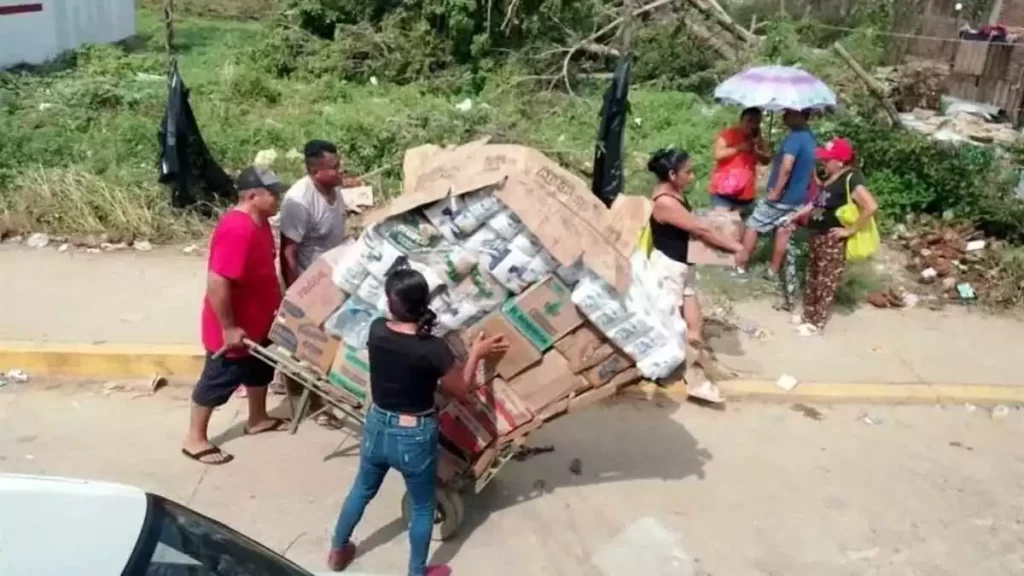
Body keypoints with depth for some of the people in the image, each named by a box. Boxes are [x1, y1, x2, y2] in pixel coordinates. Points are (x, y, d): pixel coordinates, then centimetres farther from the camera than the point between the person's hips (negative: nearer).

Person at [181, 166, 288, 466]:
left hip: (258, 320, 10)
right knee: (218, 380, 6)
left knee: (260, 369, 25)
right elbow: (216, 282, -32)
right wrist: (229, 328, -26)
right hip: (235, 327, -9)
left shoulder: (258, 221, 1)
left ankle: (258, 419, 46)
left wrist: (276, 301, 19)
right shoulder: (237, 229, -30)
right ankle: (195, 439, 22)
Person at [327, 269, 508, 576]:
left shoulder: (376, 331, -13)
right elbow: (461, 389, -10)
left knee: (362, 491, 30)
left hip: (377, 429, 4)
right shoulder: (433, 349, -26)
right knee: (422, 507, 21)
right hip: (415, 438, -4)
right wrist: (476, 354, 0)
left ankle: (338, 551, 49)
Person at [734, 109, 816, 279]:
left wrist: (776, 192, -24)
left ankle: (740, 265, 9)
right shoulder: (809, 138, 11)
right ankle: (773, 270, 18)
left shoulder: (794, 137, -19)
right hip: (798, 198, 8)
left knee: (753, 226, 3)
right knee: (783, 231, 12)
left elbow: (786, 167, -30)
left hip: (782, 196, -8)